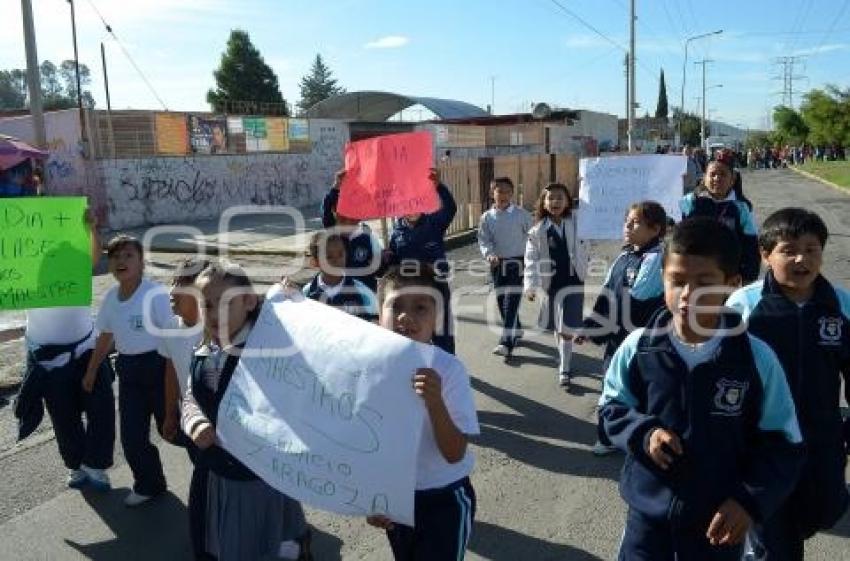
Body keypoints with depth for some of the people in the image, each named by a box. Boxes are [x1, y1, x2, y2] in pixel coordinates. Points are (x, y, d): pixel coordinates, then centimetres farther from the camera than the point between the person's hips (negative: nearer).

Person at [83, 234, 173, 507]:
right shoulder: (111, 297, 3)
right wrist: (91, 371, 23)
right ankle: (148, 484, 32)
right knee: (131, 436, 9)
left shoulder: (156, 293, -17)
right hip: (128, 370, 6)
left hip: (157, 366, -6)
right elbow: (106, 336, 16)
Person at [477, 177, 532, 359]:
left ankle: (507, 343, -16)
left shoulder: (522, 214, -5)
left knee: (512, 301, -12)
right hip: (497, 264, 4)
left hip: (517, 262, -3)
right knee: (501, 301, 12)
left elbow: (531, 237, 2)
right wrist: (490, 254, -21)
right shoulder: (487, 217, 0)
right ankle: (515, 332, 33)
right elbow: (483, 240, -2)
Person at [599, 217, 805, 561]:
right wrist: (643, 433, -17)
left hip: (721, 518, 0)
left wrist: (750, 500, -17)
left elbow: (782, 444, -7)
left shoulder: (758, 358, -14)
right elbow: (612, 407, 2)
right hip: (649, 509, 1)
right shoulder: (637, 347, -12)